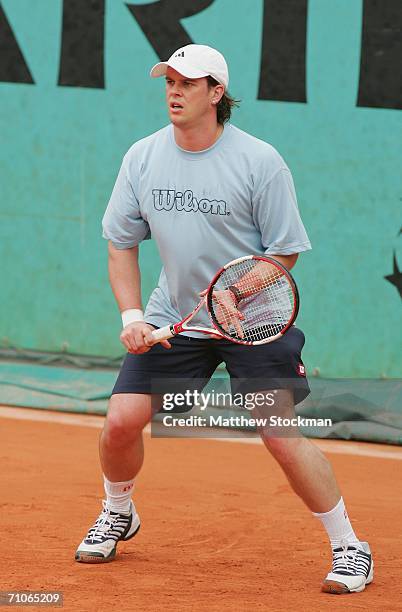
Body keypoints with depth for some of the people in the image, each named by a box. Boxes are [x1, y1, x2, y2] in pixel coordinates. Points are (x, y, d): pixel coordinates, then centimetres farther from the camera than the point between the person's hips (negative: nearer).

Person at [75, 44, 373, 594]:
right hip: (172, 318, 4)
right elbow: (122, 244, 8)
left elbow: (285, 252, -8)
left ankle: (349, 549, -1)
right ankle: (118, 516, 26)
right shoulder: (143, 157, -1)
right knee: (122, 419, -5)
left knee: (281, 434, -15)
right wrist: (132, 317, -5)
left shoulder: (260, 161, -13)